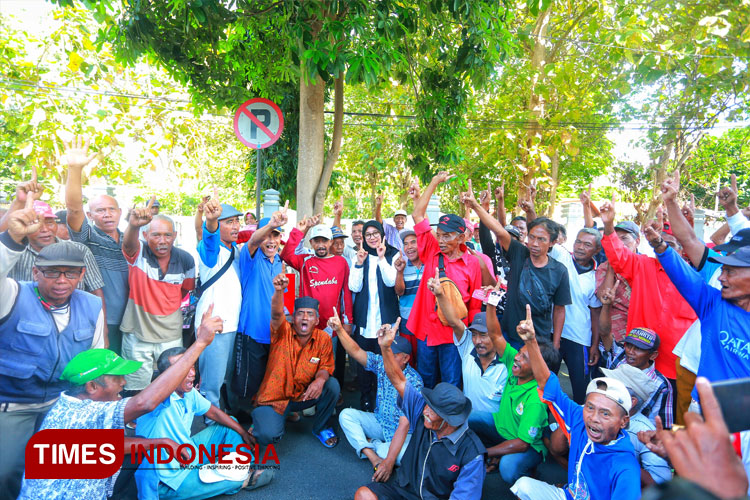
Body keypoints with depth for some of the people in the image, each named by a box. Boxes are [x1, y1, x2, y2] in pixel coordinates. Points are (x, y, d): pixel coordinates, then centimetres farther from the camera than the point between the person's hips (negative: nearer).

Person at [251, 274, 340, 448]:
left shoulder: (323, 339, -7)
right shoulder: (283, 332, -13)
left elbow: (325, 368, -4)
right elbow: (277, 315, -33)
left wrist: (320, 379, -28)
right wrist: (279, 291, -54)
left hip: (304, 395, 3)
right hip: (275, 397, -2)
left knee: (332, 385, -22)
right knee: (268, 436, -24)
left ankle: (321, 428, 5)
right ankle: (260, 416, 15)